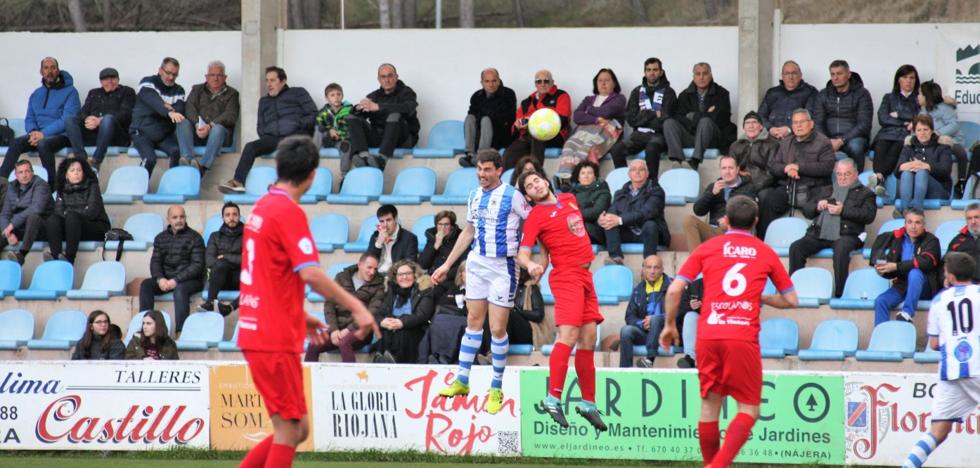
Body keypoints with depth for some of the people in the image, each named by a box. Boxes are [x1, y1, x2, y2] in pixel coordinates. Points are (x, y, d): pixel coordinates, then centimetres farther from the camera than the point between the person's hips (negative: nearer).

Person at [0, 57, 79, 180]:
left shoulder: (69, 91, 0)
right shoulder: (36, 95, 20)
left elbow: (67, 119, -10)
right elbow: (29, 119, 18)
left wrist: (44, 134, -18)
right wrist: (33, 132, -7)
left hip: (61, 136, -5)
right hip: (39, 134, 5)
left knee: (43, 144, -37)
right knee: (15, 143, -22)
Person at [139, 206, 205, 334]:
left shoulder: (195, 238, -2)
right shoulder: (161, 238, 14)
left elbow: (197, 265, -10)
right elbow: (155, 261, 8)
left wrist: (176, 280, -20)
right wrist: (160, 279, -14)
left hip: (190, 280, -5)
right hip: (166, 279, 5)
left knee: (180, 289, -37)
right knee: (146, 285, -21)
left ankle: (181, 331, -42)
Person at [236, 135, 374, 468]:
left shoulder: (263, 207, 13)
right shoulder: (289, 212, -14)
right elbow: (310, 273, -23)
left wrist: (300, 316, 26)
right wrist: (356, 307, -18)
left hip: (256, 332, 9)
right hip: (276, 340, -9)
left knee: (297, 430, 13)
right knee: (290, 431, -4)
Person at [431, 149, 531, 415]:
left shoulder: (512, 196, -10)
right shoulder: (475, 196, 10)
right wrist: (447, 265, 20)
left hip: (503, 266, -6)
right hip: (476, 263, 6)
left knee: (498, 328, -3)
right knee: (473, 321, 10)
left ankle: (496, 388, 7)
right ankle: (462, 381, 15)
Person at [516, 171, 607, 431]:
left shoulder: (569, 200, 15)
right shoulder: (536, 216, -5)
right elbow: (522, 254, -9)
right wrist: (531, 265, -31)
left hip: (585, 275, 7)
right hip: (566, 275, -7)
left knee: (589, 339, 8)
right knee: (568, 336, -19)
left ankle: (588, 403, 14)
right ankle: (553, 398, -23)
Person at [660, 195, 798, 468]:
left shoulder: (707, 249, 9)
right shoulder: (766, 253, 10)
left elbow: (674, 290, 3)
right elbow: (790, 300, 14)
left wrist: (669, 325, 15)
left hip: (708, 335, 2)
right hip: (743, 338, -2)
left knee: (709, 405, 12)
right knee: (749, 409, 2)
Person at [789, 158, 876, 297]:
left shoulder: (864, 193, 16)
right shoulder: (825, 191, 31)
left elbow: (869, 215, -1)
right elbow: (806, 210, 27)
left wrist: (843, 211, -10)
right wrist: (817, 207, 4)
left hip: (846, 235, -4)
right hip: (819, 234, 4)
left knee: (841, 249, -38)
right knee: (796, 247, -21)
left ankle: (838, 293, -36)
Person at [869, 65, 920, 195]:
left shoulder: (919, 99, 26)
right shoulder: (889, 98, 30)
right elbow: (882, 118, 12)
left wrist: (898, 115, 6)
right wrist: (905, 123, 3)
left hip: (906, 136, -2)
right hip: (887, 134, 2)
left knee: (895, 150, -37)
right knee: (880, 149, -35)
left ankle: (879, 177, -62)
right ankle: (878, 183, -59)